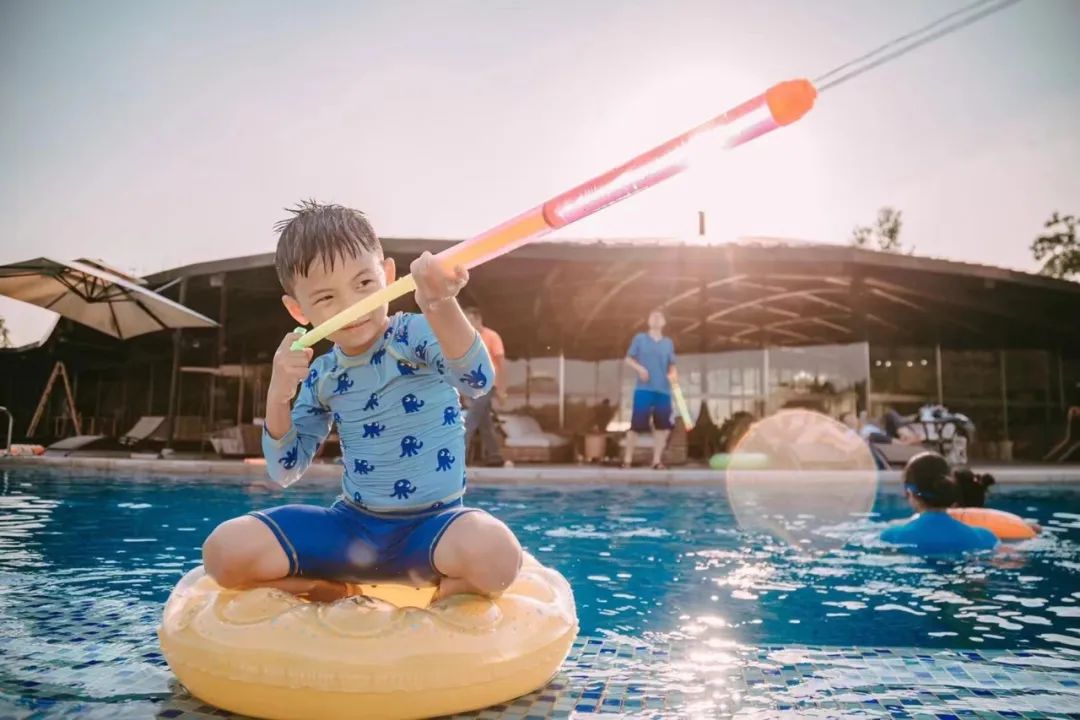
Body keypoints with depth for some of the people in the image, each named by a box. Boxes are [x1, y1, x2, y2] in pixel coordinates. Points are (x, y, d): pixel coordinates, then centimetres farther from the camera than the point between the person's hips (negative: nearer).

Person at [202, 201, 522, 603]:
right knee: (225, 550, -14)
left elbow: (477, 382, -31)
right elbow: (285, 472, 7)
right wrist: (278, 396, -11)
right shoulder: (321, 377, 4)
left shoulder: (416, 335, -10)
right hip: (351, 526, 4)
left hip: (431, 526, -4)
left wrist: (441, 306, -50)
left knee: (495, 552, -37)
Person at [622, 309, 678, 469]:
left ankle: (657, 460, 11)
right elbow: (628, 359, 6)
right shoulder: (639, 338, 5)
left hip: (663, 390, 3)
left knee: (662, 426, 2)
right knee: (636, 424, -5)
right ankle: (627, 459, 6)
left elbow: (672, 365, 13)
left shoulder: (668, 343, 13)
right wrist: (639, 368, -12)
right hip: (643, 389, -3)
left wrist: (672, 375, -9)